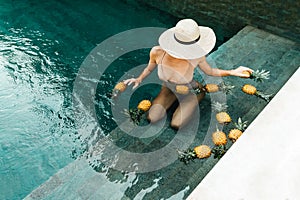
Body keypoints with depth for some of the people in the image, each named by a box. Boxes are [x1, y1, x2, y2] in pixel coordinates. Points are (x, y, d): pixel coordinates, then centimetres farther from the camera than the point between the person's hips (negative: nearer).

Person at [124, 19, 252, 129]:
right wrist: (139, 79, -17)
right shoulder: (157, 52, -31)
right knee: (152, 118, -9)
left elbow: (210, 71, -11)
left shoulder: (196, 57, -34)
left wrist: (233, 72, -20)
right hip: (169, 89, 2)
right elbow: (149, 68, -6)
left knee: (176, 125, -13)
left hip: (190, 91, -1)